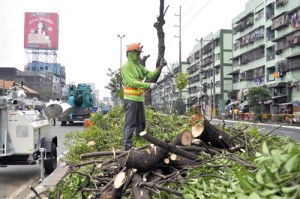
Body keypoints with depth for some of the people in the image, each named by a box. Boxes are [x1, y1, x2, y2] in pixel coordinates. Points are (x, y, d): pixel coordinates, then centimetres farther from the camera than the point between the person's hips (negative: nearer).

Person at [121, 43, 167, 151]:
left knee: (141, 123, 16)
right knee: (130, 124, -7)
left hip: (139, 99, 9)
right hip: (131, 99, -9)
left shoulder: (138, 66, 15)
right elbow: (132, 82, -22)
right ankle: (127, 146, -4)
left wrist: (160, 67, -5)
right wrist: (148, 85, -29)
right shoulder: (126, 66, -11)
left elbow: (150, 74, 8)